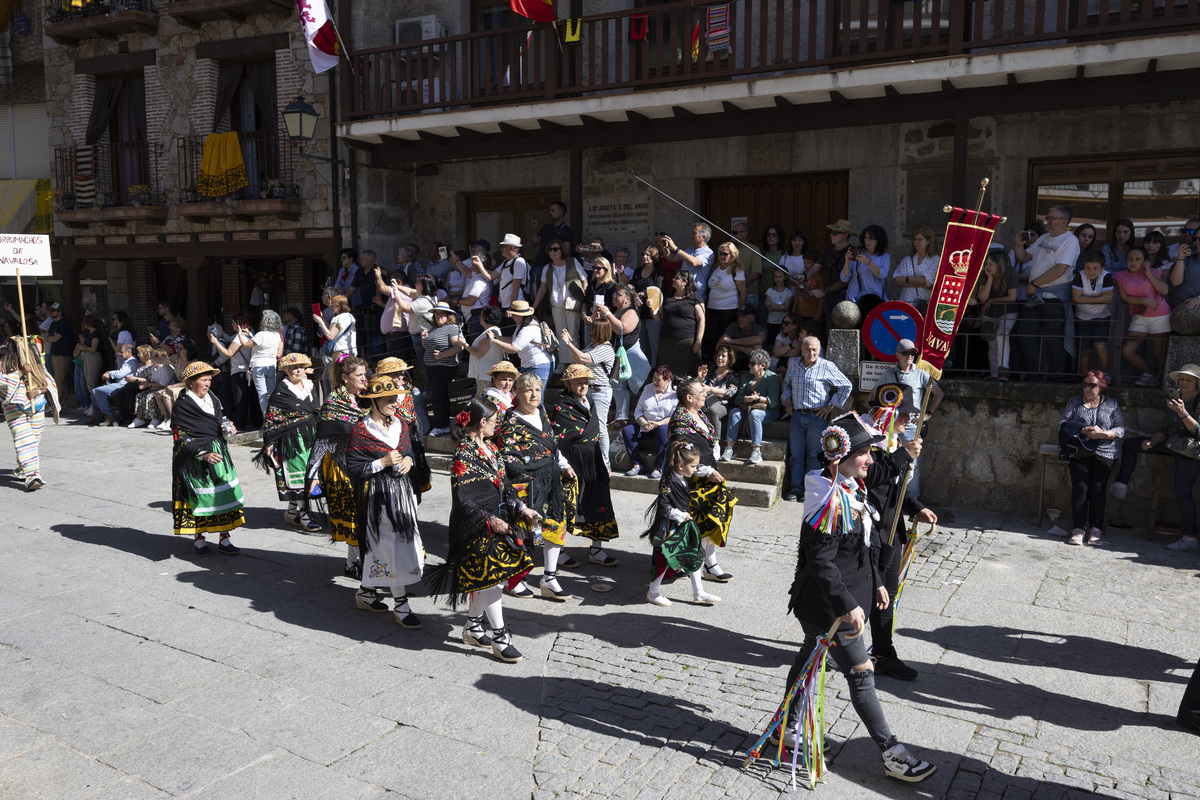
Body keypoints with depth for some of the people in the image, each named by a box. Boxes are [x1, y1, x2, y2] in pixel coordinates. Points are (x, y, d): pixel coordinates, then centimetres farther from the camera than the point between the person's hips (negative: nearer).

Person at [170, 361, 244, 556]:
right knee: (198, 496, 2)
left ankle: (224, 538, 11)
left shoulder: (212, 399, 8)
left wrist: (227, 429, -6)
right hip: (195, 458, -6)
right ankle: (199, 539, 18)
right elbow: (181, 438, -14)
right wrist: (203, 454, -22)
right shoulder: (182, 405, -11)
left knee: (224, 493, 4)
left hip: (218, 452, 6)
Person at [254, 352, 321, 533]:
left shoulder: (308, 386, 12)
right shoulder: (280, 391, -8)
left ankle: (292, 512, 21)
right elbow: (271, 417, -8)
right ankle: (303, 515, 0)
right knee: (298, 475, -6)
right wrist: (269, 441, -11)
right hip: (292, 439, -7)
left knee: (302, 476, 10)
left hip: (311, 437, 7)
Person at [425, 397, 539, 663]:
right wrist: (490, 521, -22)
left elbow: (504, 485, 14)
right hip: (477, 528, -9)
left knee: (481, 580, 17)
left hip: (498, 521, 9)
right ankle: (500, 638, 4)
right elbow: (464, 500, -20)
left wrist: (521, 508, 4)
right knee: (492, 579, -5)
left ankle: (472, 627, 31)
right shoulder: (464, 455, -18)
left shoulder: (490, 448, 9)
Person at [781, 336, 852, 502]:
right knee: (796, 453, 4)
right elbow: (786, 383, 27)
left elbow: (846, 386, 1)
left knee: (814, 454, -1)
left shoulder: (827, 367, -3)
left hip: (817, 416, -4)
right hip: (796, 415, 4)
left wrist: (831, 406, -1)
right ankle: (796, 488, 8)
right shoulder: (793, 364, 10)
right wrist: (787, 400, 11)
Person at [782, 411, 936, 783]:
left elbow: (862, 547, 18)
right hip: (829, 604, -10)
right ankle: (892, 755, 11)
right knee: (861, 673, 0)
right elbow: (821, 562, -26)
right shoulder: (829, 500, -25)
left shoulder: (851, 490, 6)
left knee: (808, 660, 21)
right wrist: (847, 605, -24)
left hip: (837, 599, 10)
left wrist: (875, 583, 20)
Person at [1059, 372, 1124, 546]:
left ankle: (1095, 528, -9)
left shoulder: (1112, 405, 14)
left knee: (1098, 487, -15)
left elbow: (1120, 429, 6)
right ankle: (1079, 528, -13)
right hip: (1079, 451, 0)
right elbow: (1063, 423, 3)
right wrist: (1082, 431, -13)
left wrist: (1102, 434, -13)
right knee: (1080, 486, -16)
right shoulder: (1074, 402, 14)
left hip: (1104, 451, 0)